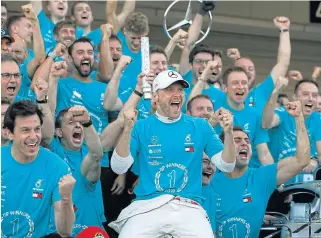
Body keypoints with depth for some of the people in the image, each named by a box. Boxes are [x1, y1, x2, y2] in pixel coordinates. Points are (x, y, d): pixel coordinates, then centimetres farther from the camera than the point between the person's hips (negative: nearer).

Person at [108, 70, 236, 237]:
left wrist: (228, 133, -8)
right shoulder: (141, 128, 7)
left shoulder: (200, 127, 11)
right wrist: (127, 130, -14)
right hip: (148, 205, -1)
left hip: (188, 207, 1)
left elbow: (226, 166, 8)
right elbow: (118, 168, -2)